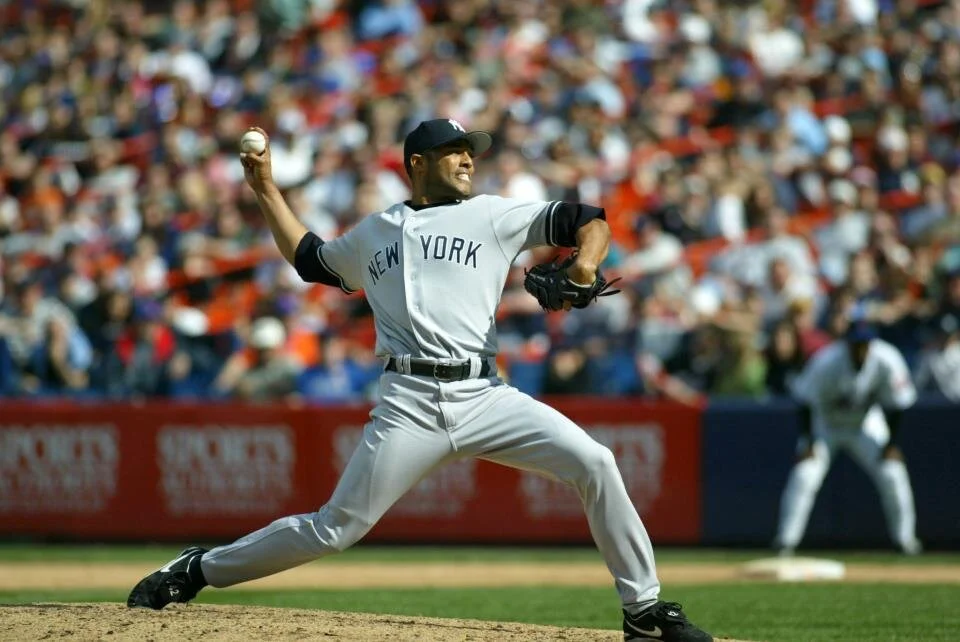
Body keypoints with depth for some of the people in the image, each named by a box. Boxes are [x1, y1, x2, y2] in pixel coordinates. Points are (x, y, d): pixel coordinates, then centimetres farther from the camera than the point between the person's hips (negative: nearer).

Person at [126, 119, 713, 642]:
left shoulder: (493, 216, 13)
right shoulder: (373, 233, 20)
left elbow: (586, 221, 7)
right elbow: (309, 257, 37)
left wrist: (584, 266, -14)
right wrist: (266, 189, 34)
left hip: (485, 398, 0)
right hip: (410, 403, 0)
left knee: (594, 463, -18)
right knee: (337, 528, -5)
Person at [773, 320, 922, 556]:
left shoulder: (887, 362, -25)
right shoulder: (826, 363, -31)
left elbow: (894, 405, -13)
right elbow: (806, 401, -22)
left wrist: (892, 444, -13)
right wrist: (808, 442, -25)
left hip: (866, 425, 2)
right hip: (824, 424, -2)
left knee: (893, 473, -11)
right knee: (805, 476, -18)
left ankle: (905, 538, 4)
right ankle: (786, 541, -11)